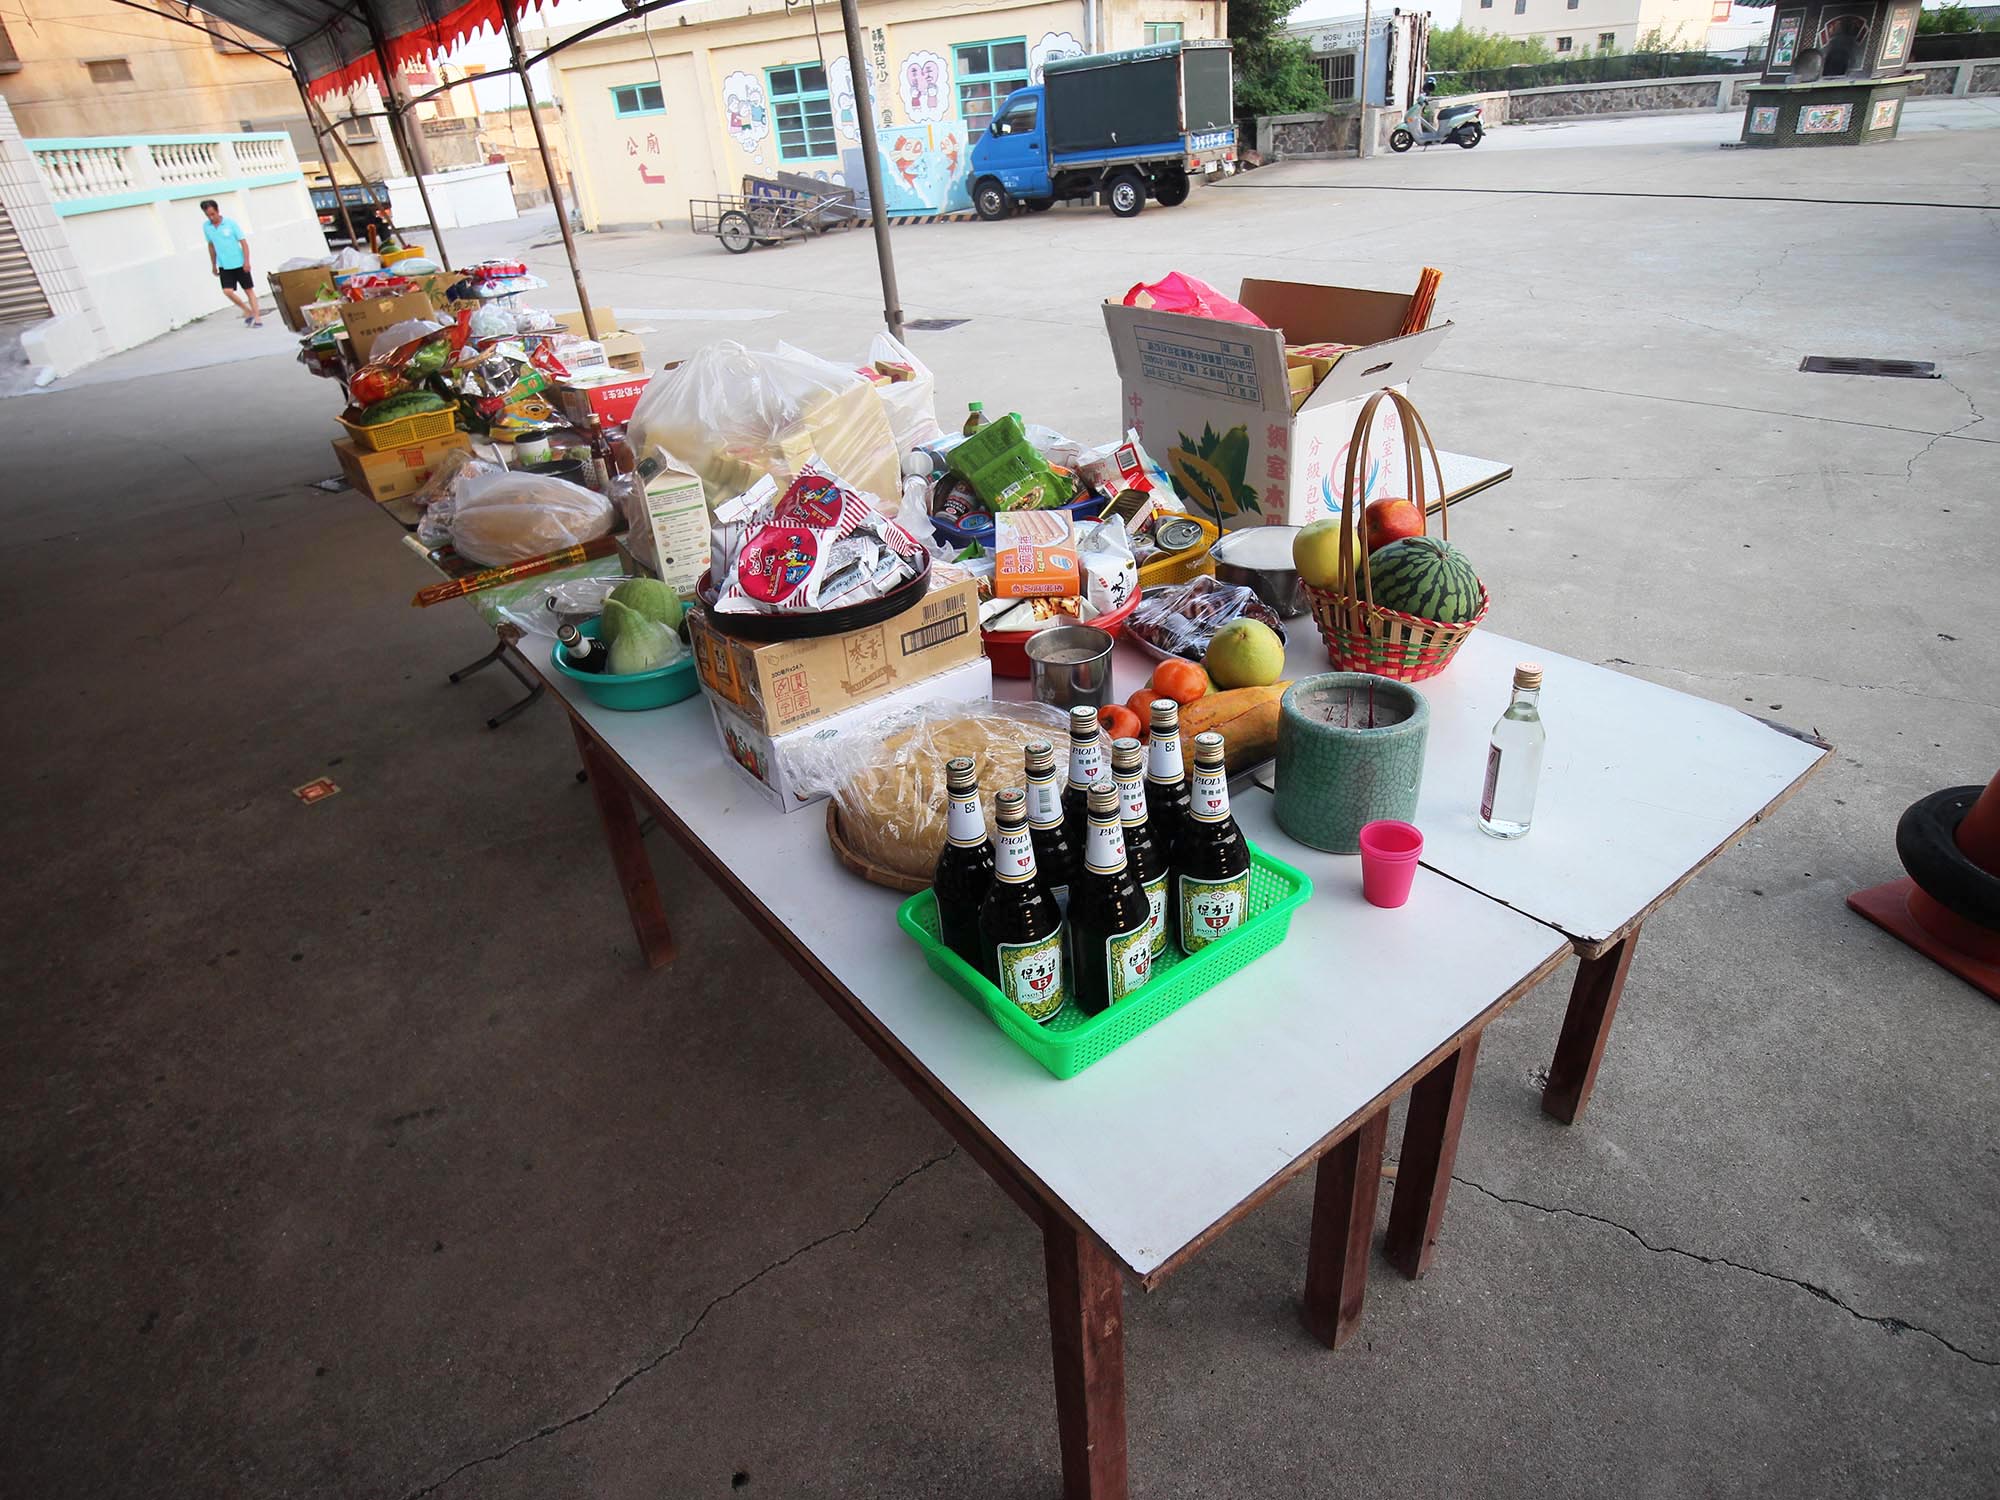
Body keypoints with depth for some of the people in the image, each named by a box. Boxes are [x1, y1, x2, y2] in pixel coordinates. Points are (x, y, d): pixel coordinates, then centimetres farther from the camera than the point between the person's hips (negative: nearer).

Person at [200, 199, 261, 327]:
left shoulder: (230, 223, -8)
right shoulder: (206, 227, 3)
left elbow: (243, 242, -7)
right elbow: (211, 246, 14)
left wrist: (246, 261, -15)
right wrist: (213, 265, 16)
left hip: (239, 263, -3)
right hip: (224, 266, 3)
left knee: (248, 290, 2)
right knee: (227, 291, -9)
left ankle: (257, 317, 8)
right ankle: (248, 311, 9)